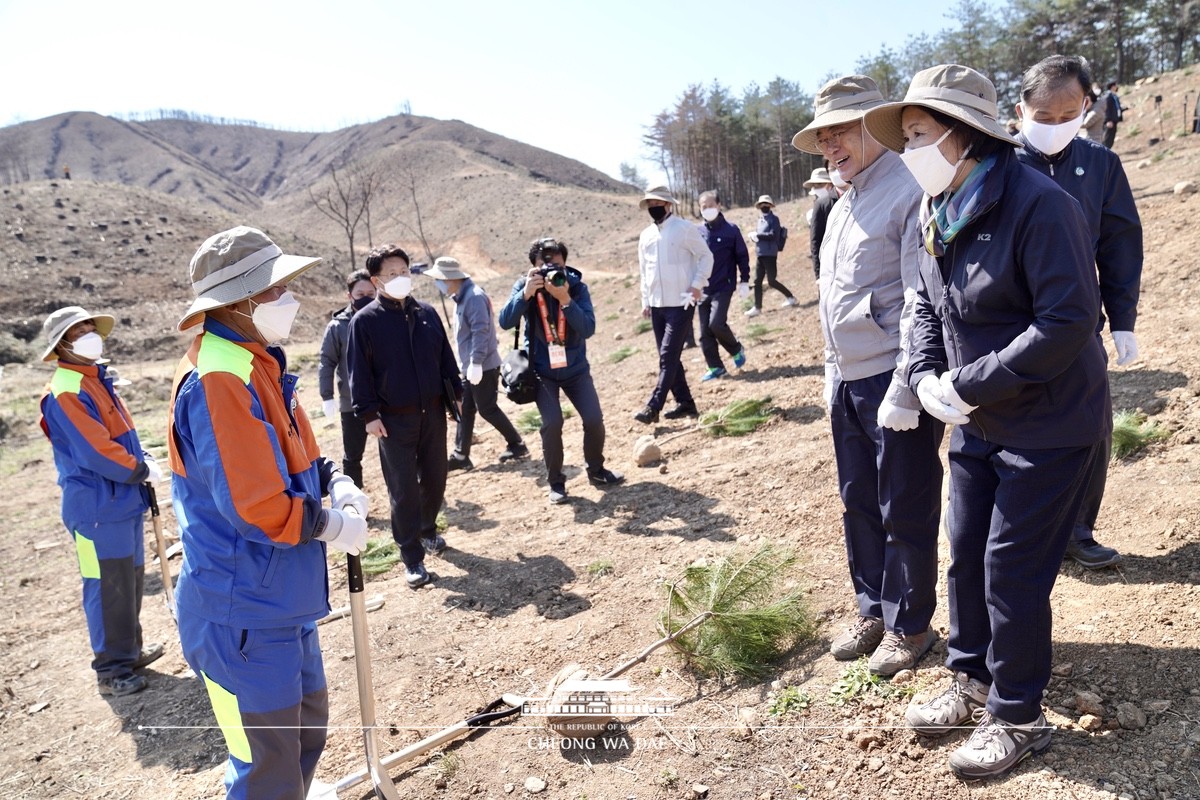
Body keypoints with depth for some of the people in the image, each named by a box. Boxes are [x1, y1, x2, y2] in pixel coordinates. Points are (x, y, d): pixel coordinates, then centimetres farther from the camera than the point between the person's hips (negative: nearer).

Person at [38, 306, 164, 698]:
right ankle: (111, 670, 12)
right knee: (108, 588, 0)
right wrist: (142, 471, -12)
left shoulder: (97, 381, 11)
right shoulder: (65, 393, -18)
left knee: (130, 579, 19)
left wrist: (144, 459, 1)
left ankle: (129, 649, 33)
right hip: (98, 507, -9)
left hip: (123, 499, 9)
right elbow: (95, 451, -23)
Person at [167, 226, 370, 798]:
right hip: (243, 616, -10)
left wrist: (336, 483, -3)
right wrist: (336, 526, -14)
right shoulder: (218, 380, -24)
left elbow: (295, 456, 16)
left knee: (308, 725, 26)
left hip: (284, 600, 10)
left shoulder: (259, 363, 6)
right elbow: (259, 507, -28)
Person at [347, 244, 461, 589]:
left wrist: (456, 393, 10)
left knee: (435, 480, 14)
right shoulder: (365, 321, -6)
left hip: (433, 413, 4)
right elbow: (360, 372, -6)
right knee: (403, 489, 1)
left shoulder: (426, 313, 6)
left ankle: (428, 530, 39)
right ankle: (412, 558, 10)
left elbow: (446, 357, 12)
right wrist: (368, 414, -10)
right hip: (394, 420, -4)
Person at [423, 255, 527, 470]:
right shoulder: (461, 297, 13)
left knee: (487, 409, -1)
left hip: (483, 366, -10)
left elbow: (480, 331, -25)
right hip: (470, 366, 10)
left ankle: (517, 445, 13)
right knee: (465, 409, 10)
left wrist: (476, 362, -27)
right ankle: (460, 456, 15)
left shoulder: (474, 297, -19)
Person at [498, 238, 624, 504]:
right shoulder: (524, 286, -11)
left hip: (576, 367, 1)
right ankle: (556, 482, 4)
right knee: (552, 423, -16)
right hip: (541, 370, -1)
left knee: (594, 419, -7)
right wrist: (526, 293, -35)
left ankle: (596, 470, 20)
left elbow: (588, 329, -22)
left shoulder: (576, 286, -11)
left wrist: (565, 299, -33)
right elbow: (506, 322, -24)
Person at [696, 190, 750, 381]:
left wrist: (745, 280, -1)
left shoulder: (730, 230, -4)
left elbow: (742, 256, 2)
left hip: (723, 287, -4)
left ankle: (736, 350, 10)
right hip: (703, 290, 4)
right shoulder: (698, 232, 4)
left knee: (716, 324, -18)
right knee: (705, 332, 3)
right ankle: (715, 367, 17)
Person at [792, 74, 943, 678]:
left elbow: (922, 301, -18)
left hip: (894, 380, -9)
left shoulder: (910, 192, -13)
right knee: (859, 503, 18)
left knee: (905, 512, 5)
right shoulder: (844, 204, 15)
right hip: (848, 382, 9)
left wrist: (905, 390, -20)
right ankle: (872, 610, 35)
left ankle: (908, 626, 23)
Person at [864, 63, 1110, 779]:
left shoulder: (1038, 205, -22)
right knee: (966, 558, 15)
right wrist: (926, 375, -5)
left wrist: (966, 385, -23)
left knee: (1013, 572, 0)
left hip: (1050, 425, -8)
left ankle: (1017, 718, 21)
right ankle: (974, 685, 35)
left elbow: (1069, 321, -26)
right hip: (978, 423, 8)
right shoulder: (936, 213, 4)